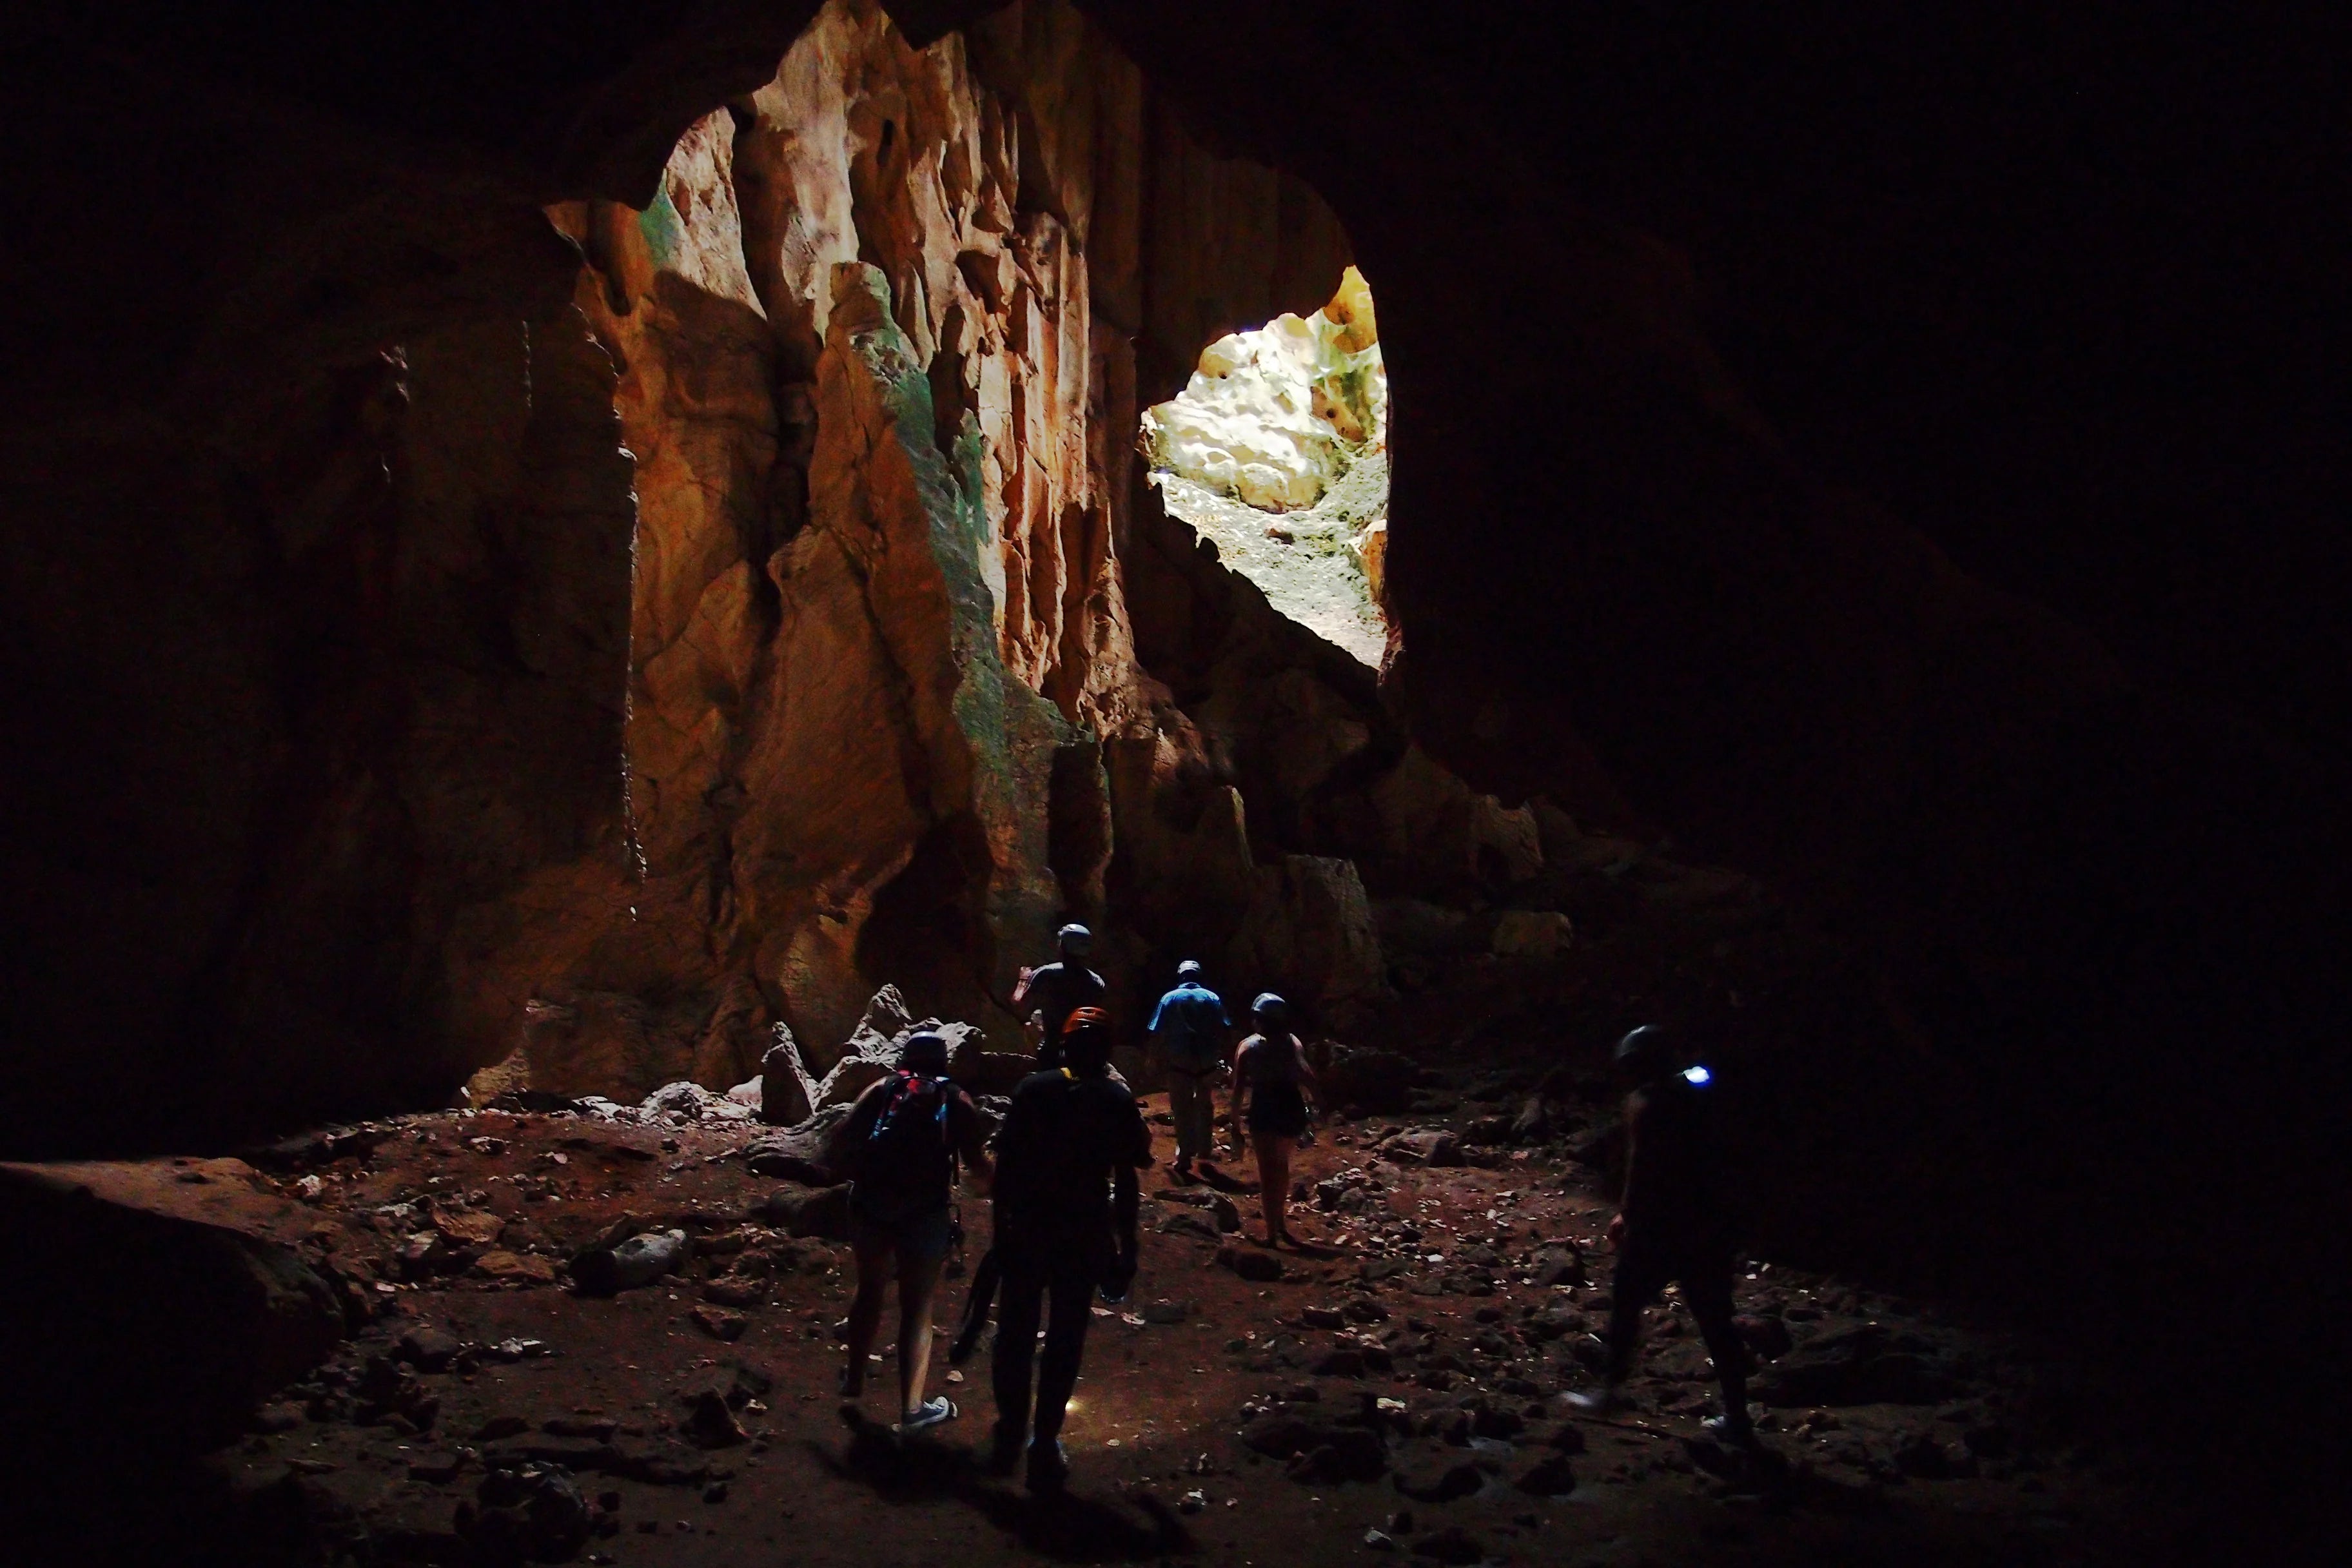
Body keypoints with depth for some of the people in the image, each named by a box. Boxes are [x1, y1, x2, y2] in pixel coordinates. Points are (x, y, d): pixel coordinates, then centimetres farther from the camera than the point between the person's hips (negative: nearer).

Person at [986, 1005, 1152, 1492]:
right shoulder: (1117, 1102, -5)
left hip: (1027, 1228, 1)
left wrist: (1001, 1224, 7)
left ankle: (1011, 1433, 23)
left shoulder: (1033, 1089, -1)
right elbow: (1126, 1184, -6)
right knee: (1064, 1341, 7)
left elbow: (1005, 1163, -2)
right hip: (1083, 1235, -1)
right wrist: (1126, 1250, 1)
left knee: (1015, 1332, 15)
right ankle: (1044, 1447, 10)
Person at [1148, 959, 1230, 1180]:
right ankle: (1204, 1153, 26)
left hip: (1180, 1063, -2)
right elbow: (1223, 1029, -2)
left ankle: (1184, 1160, 0)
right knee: (1205, 1108, 18)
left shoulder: (1170, 999, 1)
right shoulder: (1212, 998, 4)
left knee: (1183, 1111, 3)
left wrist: (1162, 1058, 6)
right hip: (1208, 1062, 2)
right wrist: (1221, 1056, 7)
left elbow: (1159, 1033, -3)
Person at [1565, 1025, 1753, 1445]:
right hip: (1712, 1225, 7)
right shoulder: (1699, 1093, 13)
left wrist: (1627, 1217, -5)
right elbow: (1711, 1162, 15)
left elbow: (1641, 1169, -15)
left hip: (1662, 1226, -7)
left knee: (1626, 1304, 10)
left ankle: (1610, 1390, 17)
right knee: (1715, 1321, 9)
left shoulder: (1646, 1103, -9)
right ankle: (1737, 1418, 10)